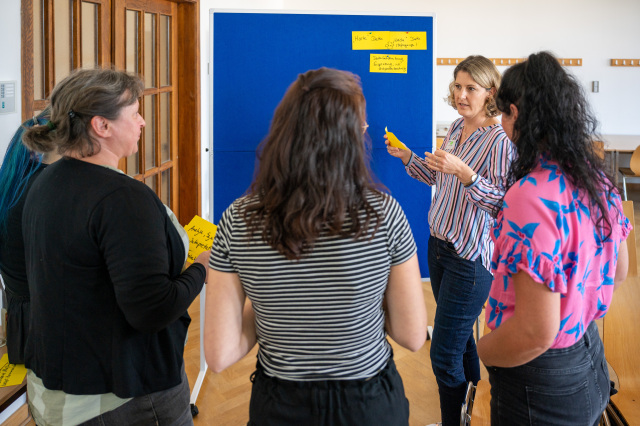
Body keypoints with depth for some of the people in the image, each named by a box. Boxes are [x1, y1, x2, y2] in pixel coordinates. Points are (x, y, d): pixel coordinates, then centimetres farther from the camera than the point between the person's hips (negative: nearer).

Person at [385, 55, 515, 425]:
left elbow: (503, 204, -24)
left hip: (470, 257, -8)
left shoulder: (500, 141, -17)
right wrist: (408, 157, 6)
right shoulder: (456, 128, 7)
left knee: (444, 356, -4)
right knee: (461, 337, 24)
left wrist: (464, 171, -33)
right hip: (439, 244, 8)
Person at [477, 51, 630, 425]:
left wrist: (481, 352, -13)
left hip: (542, 388, -8)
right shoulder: (595, 178, -1)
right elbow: (618, 271, 14)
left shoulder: (533, 195, -29)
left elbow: (536, 333, -30)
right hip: (589, 361, 8)